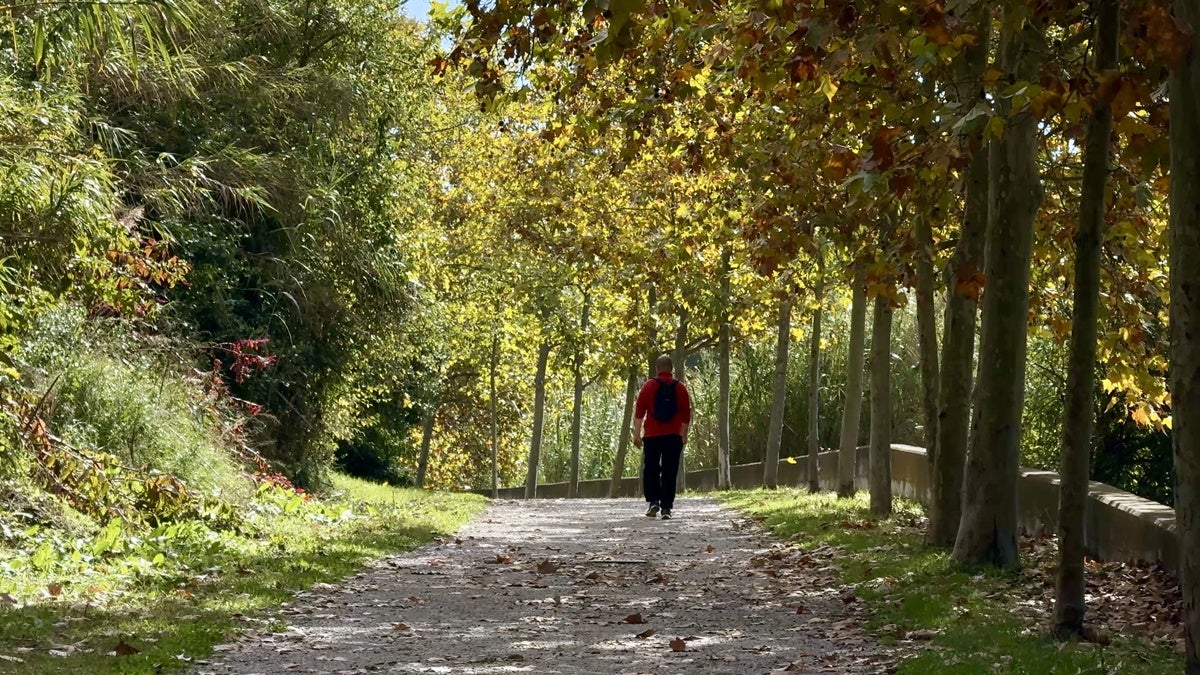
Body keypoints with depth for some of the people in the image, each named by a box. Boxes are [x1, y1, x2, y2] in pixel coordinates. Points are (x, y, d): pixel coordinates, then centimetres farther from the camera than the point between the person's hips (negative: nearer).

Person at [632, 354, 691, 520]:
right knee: (669, 472, 2)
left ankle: (653, 501, -5)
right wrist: (684, 435, 17)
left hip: (652, 436, -1)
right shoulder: (680, 388, 5)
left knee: (650, 470, 9)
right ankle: (666, 507, -1)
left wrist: (637, 433, 1)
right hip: (674, 436, 1)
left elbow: (639, 412, -3)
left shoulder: (649, 386, 0)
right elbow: (686, 414, 9)